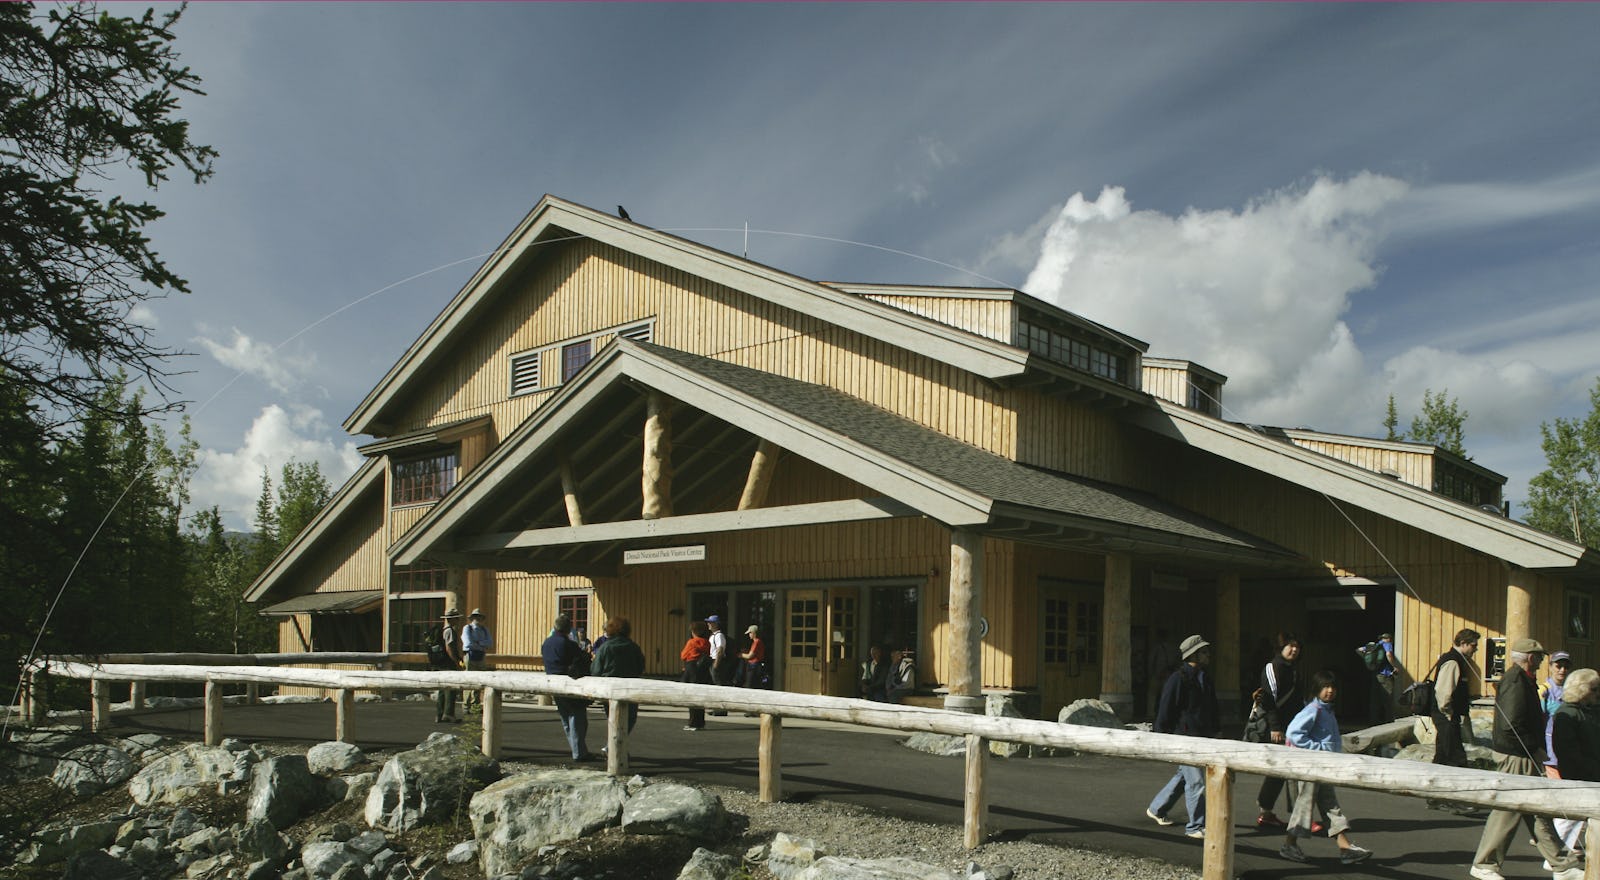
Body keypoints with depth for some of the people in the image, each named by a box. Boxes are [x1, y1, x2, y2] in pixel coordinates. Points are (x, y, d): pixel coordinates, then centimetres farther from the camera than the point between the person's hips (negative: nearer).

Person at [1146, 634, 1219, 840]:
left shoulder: (1205, 678, 14)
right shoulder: (1178, 679, -13)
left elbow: (1211, 708, 25)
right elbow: (1165, 710, -11)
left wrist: (1216, 729, 21)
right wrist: (1162, 738, -11)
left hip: (1203, 737, 9)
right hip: (1185, 737, -9)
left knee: (1184, 775, 17)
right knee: (1196, 781, -9)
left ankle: (1156, 809, 34)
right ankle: (1195, 827, 0)